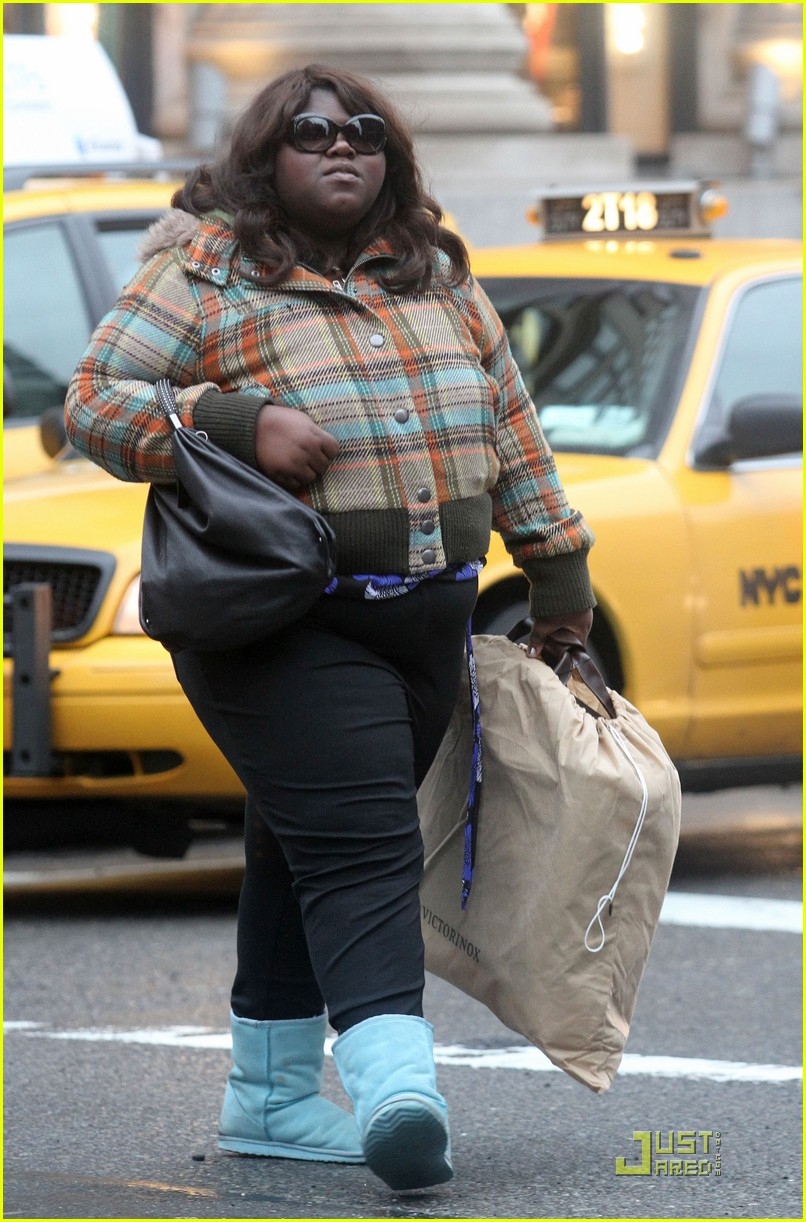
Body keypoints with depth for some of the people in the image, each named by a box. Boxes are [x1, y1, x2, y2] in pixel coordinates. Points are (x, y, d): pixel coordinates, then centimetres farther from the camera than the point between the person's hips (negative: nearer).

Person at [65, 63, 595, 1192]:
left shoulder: (438, 273, 14)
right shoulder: (208, 273, -4)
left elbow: (509, 426, 18)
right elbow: (94, 401, -7)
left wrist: (560, 581, 17)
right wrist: (238, 423, -19)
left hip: (429, 620, 6)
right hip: (290, 623, -6)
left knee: (305, 851, 15)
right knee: (360, 845, -19)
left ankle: (272, 1095, 23)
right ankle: (396, 1089, -31)